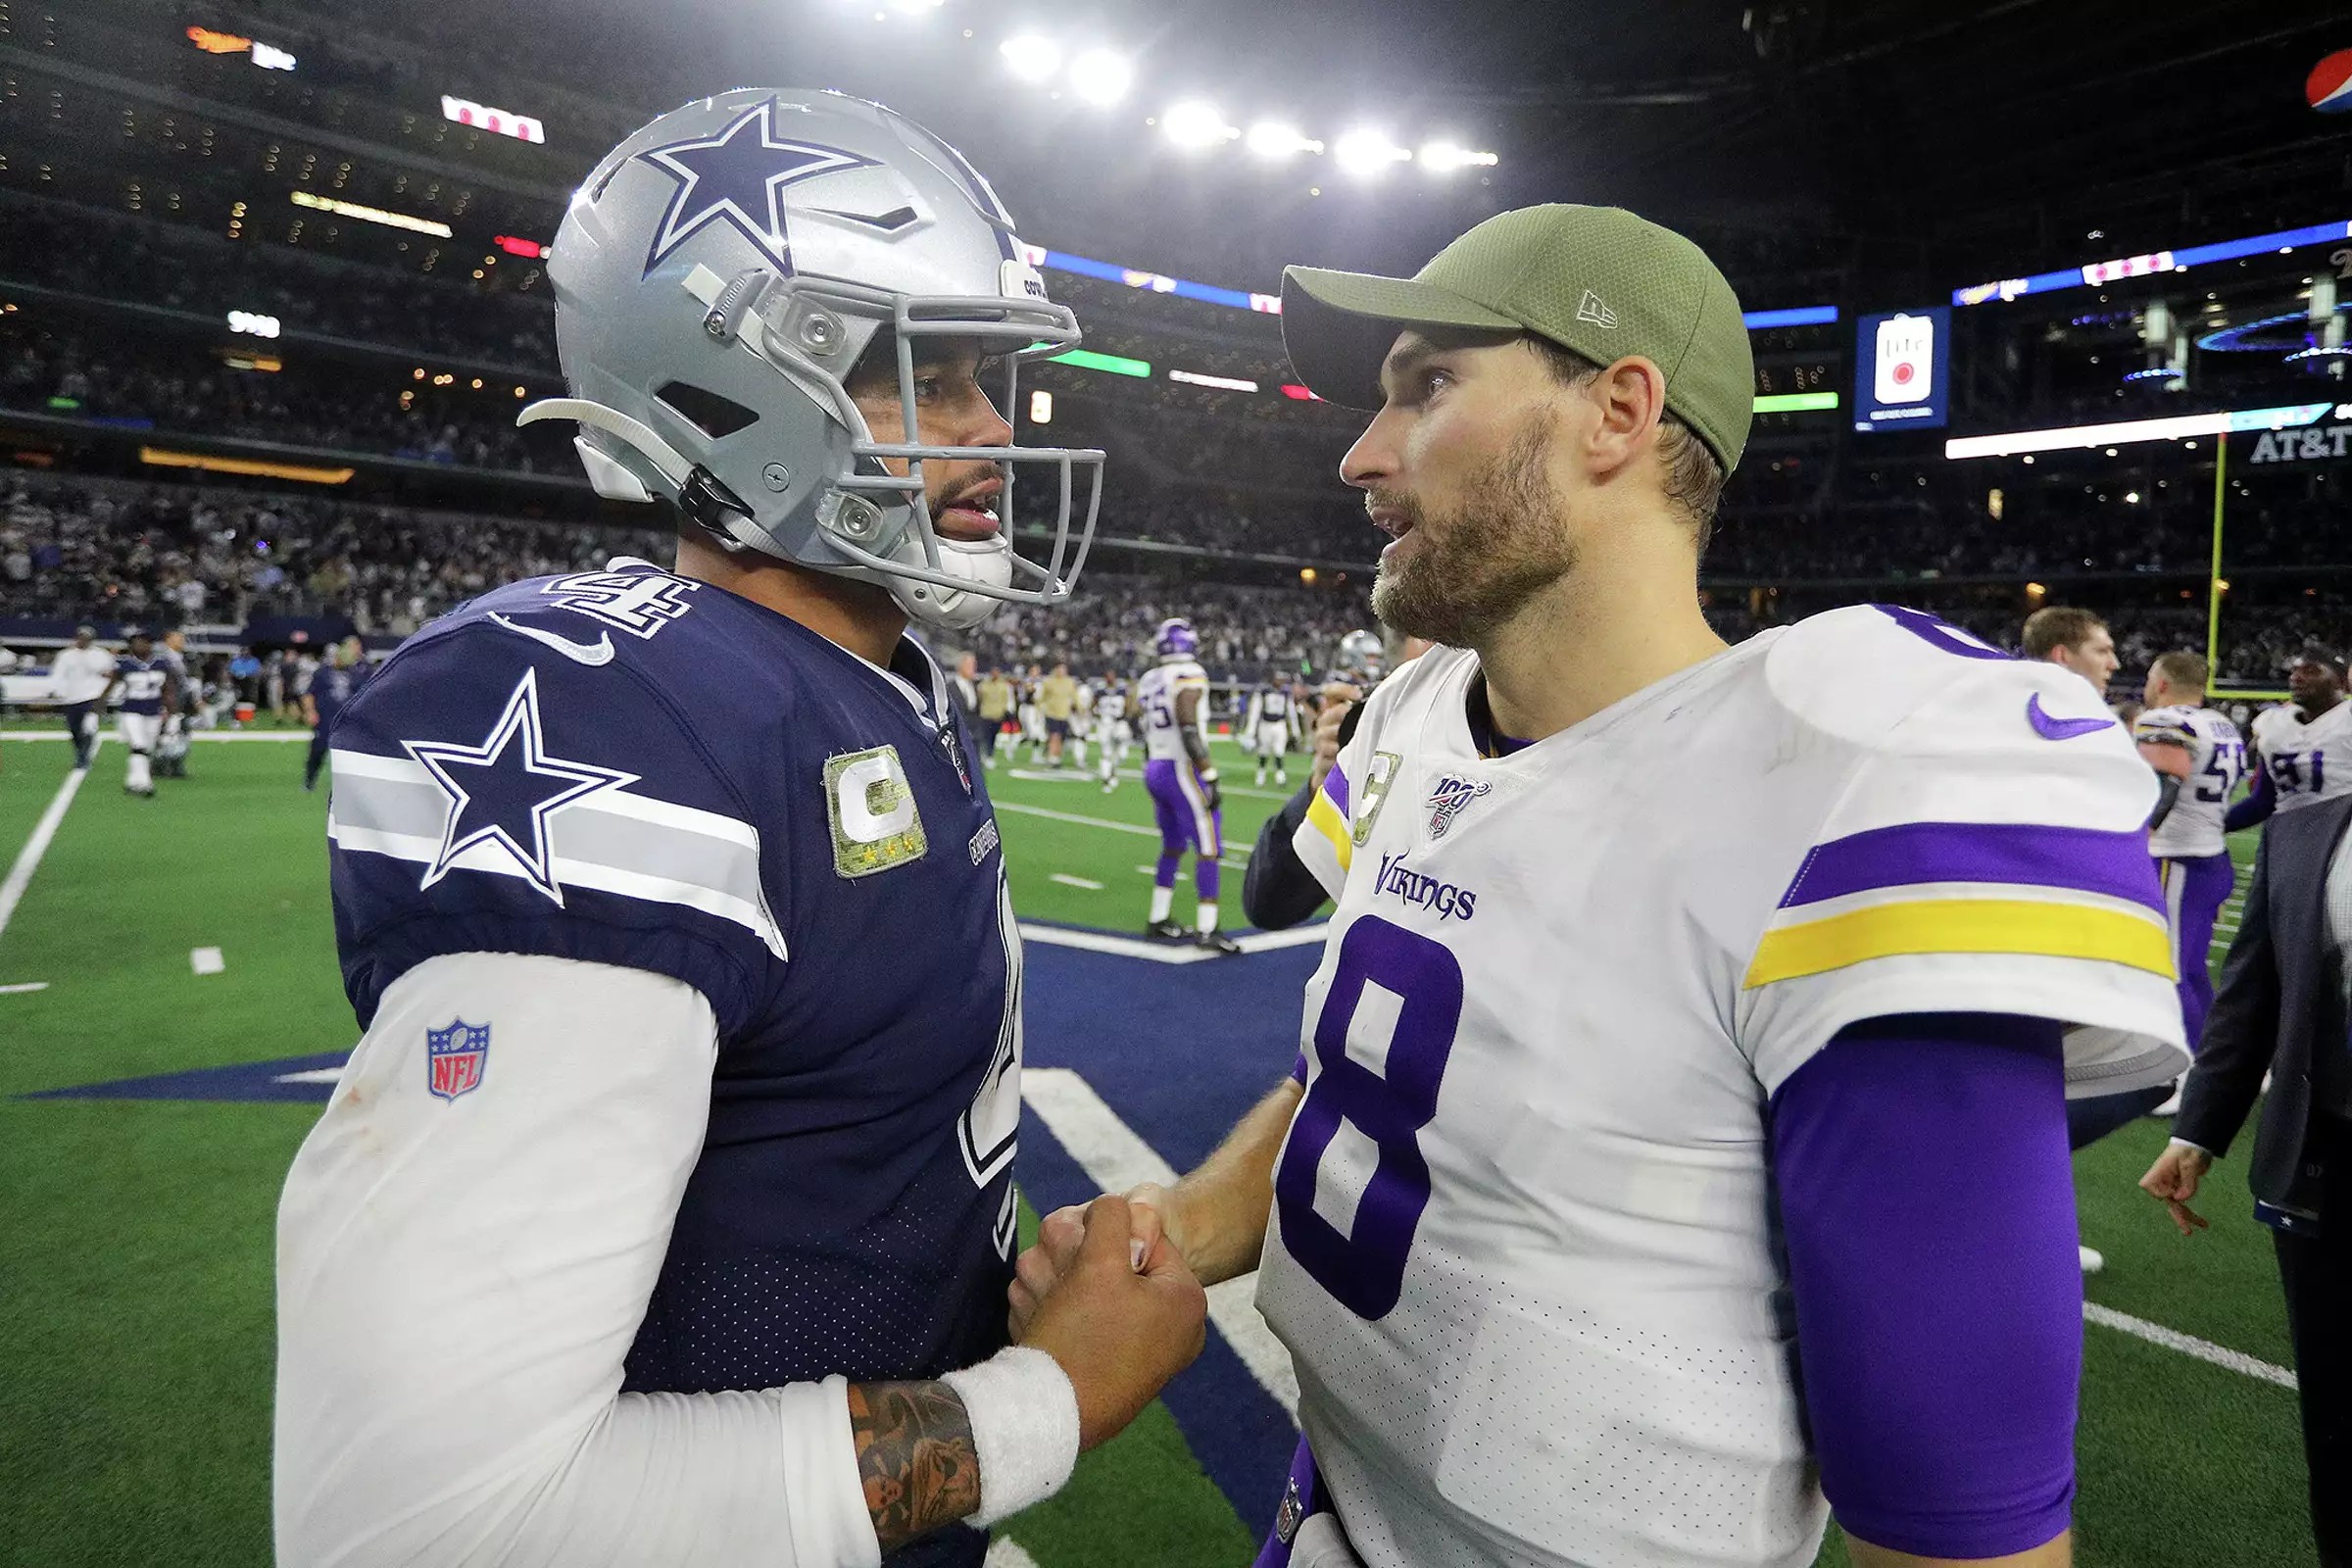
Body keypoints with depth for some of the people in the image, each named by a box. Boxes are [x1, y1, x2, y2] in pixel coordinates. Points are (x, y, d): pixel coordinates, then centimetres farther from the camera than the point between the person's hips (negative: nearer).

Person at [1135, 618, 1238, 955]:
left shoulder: (1148, 680, 10)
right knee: (1207, 848, -2)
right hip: (1183, 770, -8)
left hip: (1154, 770, 8)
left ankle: (1158, 920, 23)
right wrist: (1210, 778, -18)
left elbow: (1144, 732, 14)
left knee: (1172, 846, 18)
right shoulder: (1190, 676, -13)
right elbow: (1189, 731, -20)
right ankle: (1206, 929, -2)